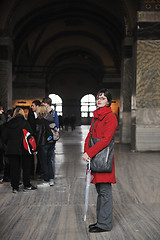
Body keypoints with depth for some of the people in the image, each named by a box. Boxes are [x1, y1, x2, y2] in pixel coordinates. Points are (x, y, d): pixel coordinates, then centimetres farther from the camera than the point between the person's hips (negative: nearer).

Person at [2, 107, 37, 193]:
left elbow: (4, 137, 5)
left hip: (11, 149, 3)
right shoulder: (25, 123, -7)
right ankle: (27, 185, 15)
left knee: (14, 168, 8)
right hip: (23, 149, -3)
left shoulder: (8, 124, 3)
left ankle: (15, 187, 9)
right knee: (26, 167, 10)